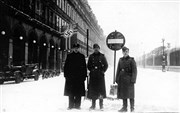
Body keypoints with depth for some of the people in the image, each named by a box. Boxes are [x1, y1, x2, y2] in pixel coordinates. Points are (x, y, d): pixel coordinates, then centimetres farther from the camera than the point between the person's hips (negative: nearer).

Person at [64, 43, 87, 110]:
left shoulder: (82, 56, 9)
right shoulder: (69, 56, 8)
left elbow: (84, 67, 9)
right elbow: (66, 66, 7)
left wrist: (84, 75, 2)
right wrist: (66, 75, -1)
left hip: (79, 77, 0)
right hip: (70, 77, 0)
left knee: (79, 93, 1)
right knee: (71, 92, 1)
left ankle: (77, 105, 8)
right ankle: (71, 105, 9)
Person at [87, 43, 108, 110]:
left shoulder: (102, 56, 4)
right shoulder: (91, 56, 9)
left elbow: (106, 65, 6)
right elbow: (88, 65, 14)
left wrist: (103, 71, -3)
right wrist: (91, 70, 1)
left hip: (100, 75, -2)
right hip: (93, 76, 2)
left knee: (101, 89, -4)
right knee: (92, 89, 2)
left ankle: (101, 104, 5)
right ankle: (93, 105, 10)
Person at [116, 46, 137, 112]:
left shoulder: (131, 60, -4)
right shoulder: (120, 60, 11)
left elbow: (134, 71, -8)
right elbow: (118, 70, 14)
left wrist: (133, 80, -15)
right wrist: (117, 79, 10)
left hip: (128, 79, -5)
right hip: (122, 79, 5)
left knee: (130, 94, -1)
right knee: (123, 94, 9)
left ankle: (132, 107, 10)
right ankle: (124, 107, 18)